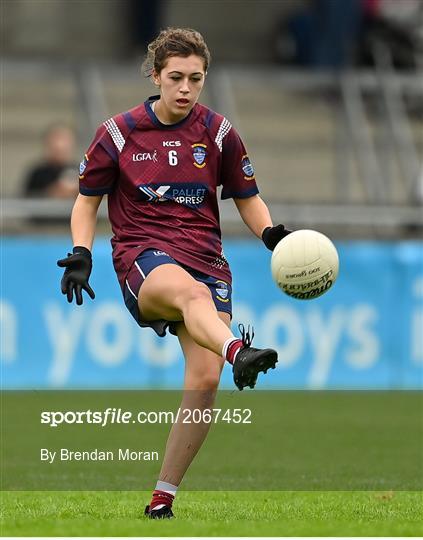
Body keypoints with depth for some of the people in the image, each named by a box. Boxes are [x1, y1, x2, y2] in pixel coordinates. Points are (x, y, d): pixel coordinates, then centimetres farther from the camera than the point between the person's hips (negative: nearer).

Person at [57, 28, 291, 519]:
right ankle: (238, 351, -75)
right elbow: (87, 200, 14)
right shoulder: (118, 133, 5)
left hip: (205, 259, 3)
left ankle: (163, 497, -2)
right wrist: (81, 252, -3)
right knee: (190, 292, -41)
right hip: (142, 256, -3)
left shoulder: (218, 132, 9)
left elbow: (246, 199, 18)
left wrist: (273, 234, -2)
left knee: (204, 381, -15)